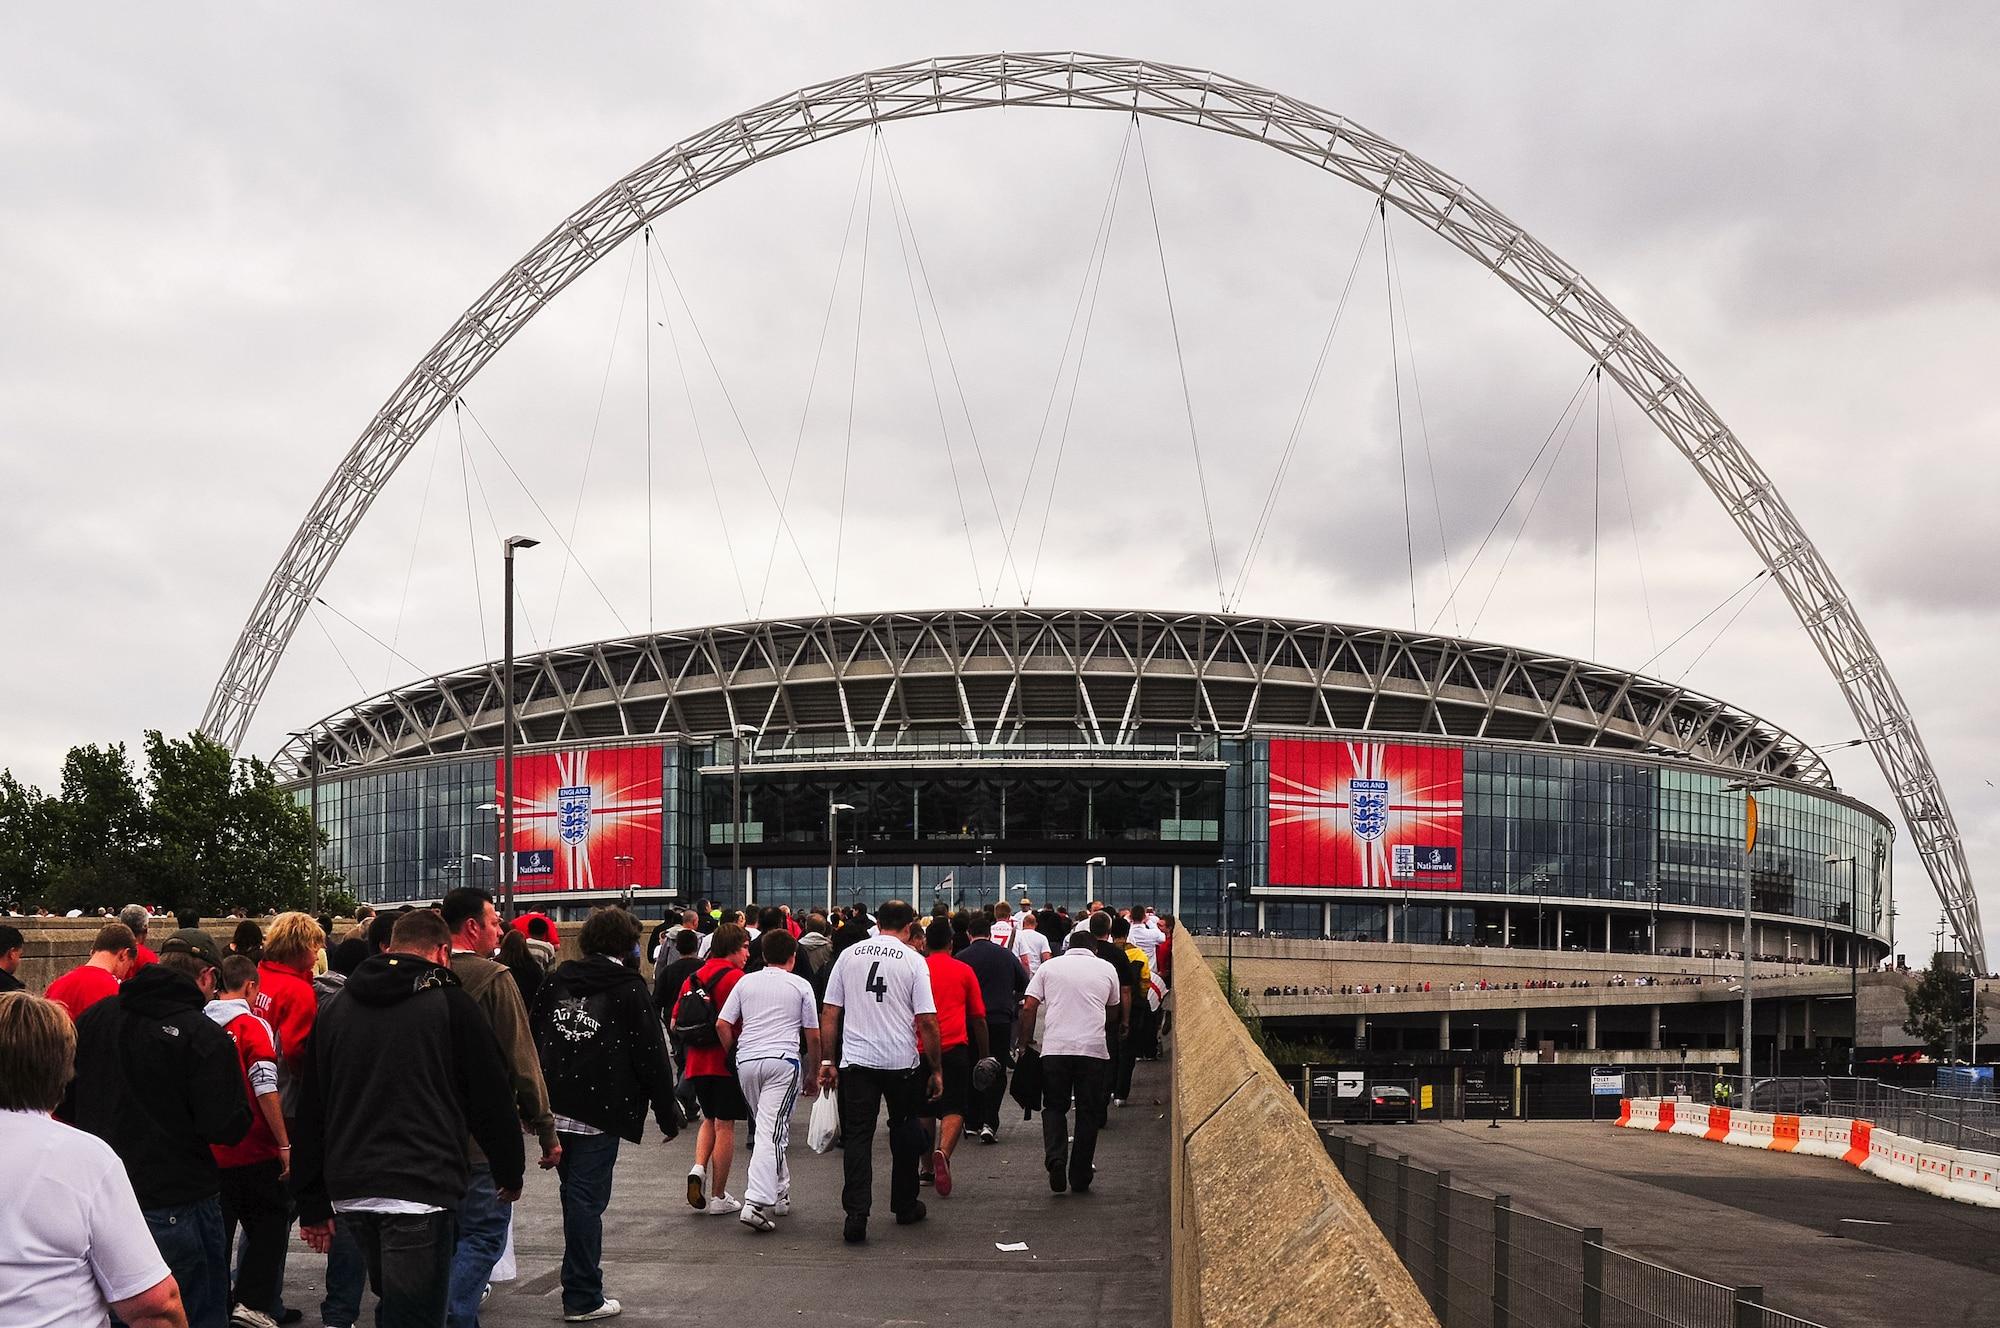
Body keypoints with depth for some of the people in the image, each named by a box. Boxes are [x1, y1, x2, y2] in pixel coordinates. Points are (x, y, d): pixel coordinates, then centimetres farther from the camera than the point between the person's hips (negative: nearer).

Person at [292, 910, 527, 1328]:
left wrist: (312, 1204, 20)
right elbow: (493, 1099, 1)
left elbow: (311, 1110, 15)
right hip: (420, 1189, -6)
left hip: (350, 1191, 6)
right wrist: (510, 1174, 16)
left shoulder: (337, 1007, 13)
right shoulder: (449, 1003, -2)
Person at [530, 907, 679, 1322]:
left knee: (576, 1192, 19)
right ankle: (583, 1299, 4)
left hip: (553, 1106, 5)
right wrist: (668, 1113, 1)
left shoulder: (555, 980, 9)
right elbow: (651, 1055, -7)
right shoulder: (629, 988, -6)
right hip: (599, 1112, -5)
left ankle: (583, 1275, 31)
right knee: (587, 1198, -1)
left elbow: (531, 1039, 12)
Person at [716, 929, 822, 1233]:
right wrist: (816, 1068, 20)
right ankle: (756, 1203, -21)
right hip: (782, 1060, -4)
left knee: (770, 1128, 19)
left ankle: (779, 1192, 27)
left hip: (746, 1060, 4)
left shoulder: (745, 982, 11)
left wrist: (732, 1054, 19)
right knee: (772, 1132, -10)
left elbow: (722, 1024, 6)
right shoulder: (800, 986, 5)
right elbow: (813, 1035, 8)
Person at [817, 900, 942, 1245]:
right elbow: (927, 1021, -7)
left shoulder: (849, 955, 4)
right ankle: (905, 1206, 27)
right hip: (902, 1061, -1)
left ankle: (856, 1215, -7)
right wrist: (935, 1070, 2)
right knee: (904, 1130, 17)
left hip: (856, 1061, 1)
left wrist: (827, 1061, 12)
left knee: (857, 1136, 3)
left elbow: (829, 1013, 5)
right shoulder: (913, 961, -4)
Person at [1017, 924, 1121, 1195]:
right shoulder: (1106, 969, 12)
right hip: (1094, 1048, 0)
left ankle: (1055, 1159, -10)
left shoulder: (1050, 966, 11)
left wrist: (1025, 1041, 11)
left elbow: (1028, 1007, 3)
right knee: (1088, 1113, 9)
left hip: (1055, 1048, 0)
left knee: (1054, 1108, 13)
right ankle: (1080, 1178, 11)